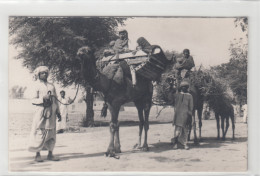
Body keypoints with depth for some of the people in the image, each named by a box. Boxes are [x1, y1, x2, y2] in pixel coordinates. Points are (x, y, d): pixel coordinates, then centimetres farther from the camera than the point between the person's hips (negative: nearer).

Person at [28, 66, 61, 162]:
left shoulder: (51, 86, 17)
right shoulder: (37, 86, 3)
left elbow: (55, 99, 17)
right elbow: (33, 100, -4)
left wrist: (58, 112, 12)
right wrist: (43, 98, -19)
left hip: (51, 112, 5)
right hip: (41, 112, -5)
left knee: (51, 133, 4)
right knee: (39, 132, -6)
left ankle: (50, 154, 9)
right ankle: (37, 155, 2)